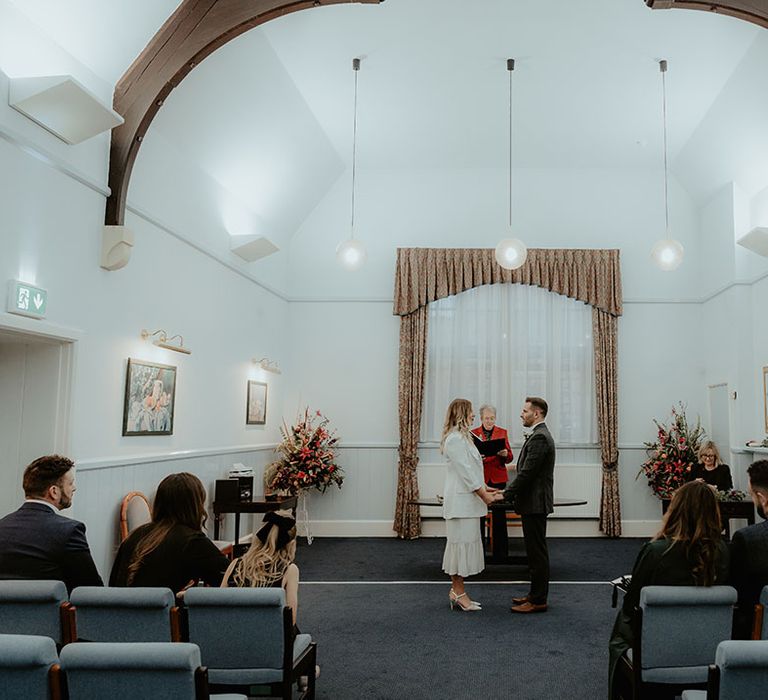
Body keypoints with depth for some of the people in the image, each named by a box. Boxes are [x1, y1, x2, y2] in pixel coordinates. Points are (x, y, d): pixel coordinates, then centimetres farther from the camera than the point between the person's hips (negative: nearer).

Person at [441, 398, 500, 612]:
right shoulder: (455, 439, -15)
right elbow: (465, 471, -18)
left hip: (466, 499, 10)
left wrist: (484, 488, 14)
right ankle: (458, 594, 3)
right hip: (460, 500, -10)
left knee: (465, 543, 12)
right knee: (461, 542, -4)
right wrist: (483, 494, -14)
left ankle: (456, 591, 18)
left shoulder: (462, 437, 18)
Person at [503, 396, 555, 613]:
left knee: (537, 552, -3)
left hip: (535, 504, -10)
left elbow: (527, 472, -22)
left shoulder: (539, 437, -18)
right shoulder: (539, 435, 15)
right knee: (535, 551, 16)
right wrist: (509, 492, 13)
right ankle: (536, 594, 24)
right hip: (533, 503, 10)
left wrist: (506, 495, -15)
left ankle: (538, 601, 4)